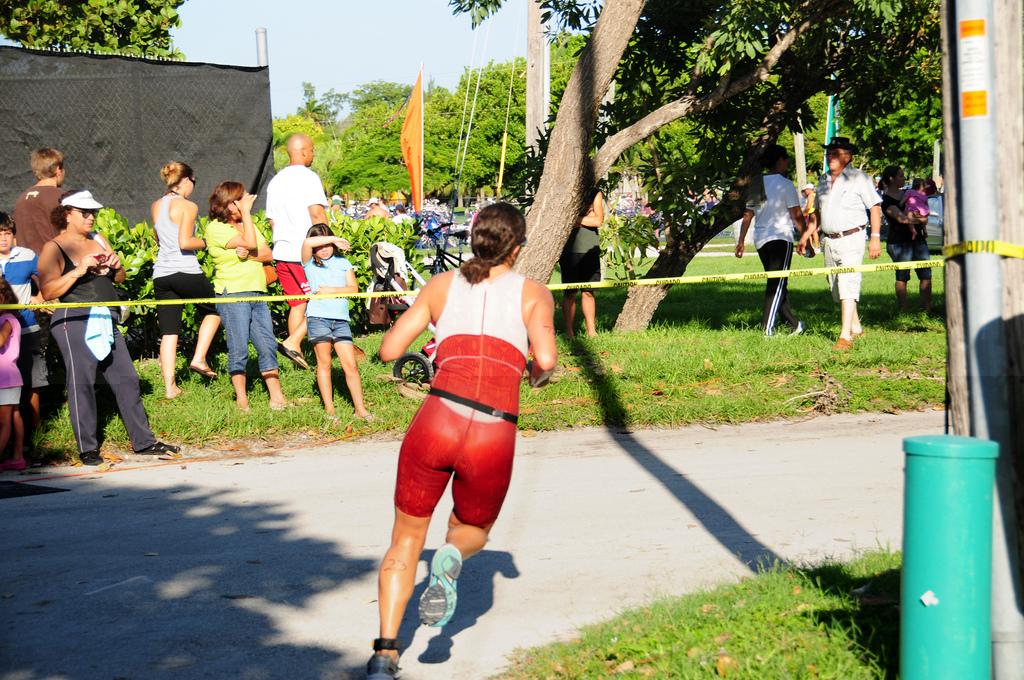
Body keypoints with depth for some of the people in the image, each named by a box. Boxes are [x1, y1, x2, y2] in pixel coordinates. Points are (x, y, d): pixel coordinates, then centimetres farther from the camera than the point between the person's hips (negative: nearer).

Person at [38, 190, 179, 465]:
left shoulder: (98, 240, 18)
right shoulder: (54, 248, -1)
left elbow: (120, 279, 22)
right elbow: (48, 291, -12)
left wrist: (116, 265, 0)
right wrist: (79, 270, -20)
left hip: (106, 321, 6)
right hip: (74, 321, -6)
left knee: (126, 378, 6)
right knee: (81, 382, -6)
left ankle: (143, 441, 13)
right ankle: (87, 448, 2)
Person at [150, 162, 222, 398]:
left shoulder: (156, 206, 13)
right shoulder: (188, 206, -8)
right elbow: (184, 242, -15)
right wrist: (205, 242, 0)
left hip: (161, 274, 6)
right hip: (186, 271, -6)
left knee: (168, 333, 5)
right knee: (213, 310, 21)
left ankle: (170, 387, 2)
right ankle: (199, 358, 8)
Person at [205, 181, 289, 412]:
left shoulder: (248, 224, 18)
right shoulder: (215, 228, -7)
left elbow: (267, 254, 9)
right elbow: (250, 243, -18)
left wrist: (248, 254, -10)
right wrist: (246, 212, -11)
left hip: (257, 295, 7)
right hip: (232, 295, -7)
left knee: (267, 345, 4)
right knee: (239, 348, -4)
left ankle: (276, 396, 7)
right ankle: (241, 399, 7)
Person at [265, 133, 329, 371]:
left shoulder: (275, 181, 17)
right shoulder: (307, 177, -7)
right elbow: (317, 213, -16)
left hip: (282, 252, 8)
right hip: (306, 251, -7)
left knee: (296, 304, 11)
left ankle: (297, 352, 10)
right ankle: (293, 342, -15)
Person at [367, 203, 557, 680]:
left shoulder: (442, 285, 16)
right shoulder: (533, 293, 12)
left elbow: (389, 350, 12)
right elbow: (545, 359, -5)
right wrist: (539, 374, 18)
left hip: (437, 420, 1)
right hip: (495, 438, -1)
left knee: (407, 538, 19)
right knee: (473, 530, 28)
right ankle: (451, 560, -8)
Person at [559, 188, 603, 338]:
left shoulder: (596, 194, 11)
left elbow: (598, 221, -1)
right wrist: (588, 218, -7)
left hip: (590, 250, 2)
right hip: (569, 250, -2)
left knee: (588, 292, 3)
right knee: (569, 293, -2)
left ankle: (591, 331, 8)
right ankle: (569, 333, 3)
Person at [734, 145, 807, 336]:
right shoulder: (785, 184, -8)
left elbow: (747, 215, 10)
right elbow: (797, 216, -7)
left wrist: (741, 241, 15)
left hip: (760, 240, 6)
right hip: (781, 238, -6)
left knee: (778, 284, 15)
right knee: (777, 285, -5)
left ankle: (793, 324, 24)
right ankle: (767, 328, -13)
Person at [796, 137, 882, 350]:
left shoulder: (858, 178, -4)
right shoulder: (823, 181, 15)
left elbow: (875, 208, -5)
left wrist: (875, 237, -12)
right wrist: (806, 235, 17)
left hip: (851, 238, -7)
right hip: (829, 241, 7)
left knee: (848, 284, -16)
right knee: (836, 289, 11)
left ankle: (845, 337, -20)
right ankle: (856, 328, 26)